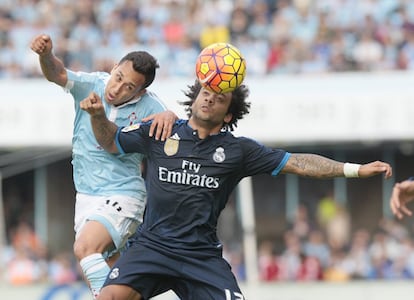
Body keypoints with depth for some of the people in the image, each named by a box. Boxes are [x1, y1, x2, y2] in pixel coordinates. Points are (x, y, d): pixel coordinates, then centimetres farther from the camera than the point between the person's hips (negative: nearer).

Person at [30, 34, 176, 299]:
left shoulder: (148, 105, -13)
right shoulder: (91, 85, -7)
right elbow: (57, 74, -20)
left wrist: (170, 117, -40)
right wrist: (46, 55, -43)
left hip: (122, 195, -5)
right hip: (87, 196, 5)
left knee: (85, 247, -27)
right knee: (100, 269, 11)